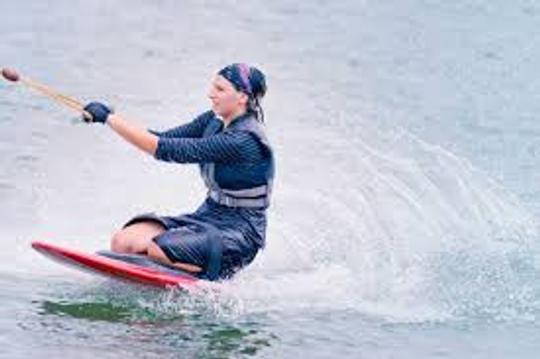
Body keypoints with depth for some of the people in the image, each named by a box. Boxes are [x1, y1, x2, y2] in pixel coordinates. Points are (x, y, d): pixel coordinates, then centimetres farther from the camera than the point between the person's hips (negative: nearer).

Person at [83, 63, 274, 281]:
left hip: (240, 232, -8)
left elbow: (170, 150, -26)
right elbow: (165, 140, 2)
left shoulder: (243, 140, -24)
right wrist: (110, 118, -12)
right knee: (123, 243, -9)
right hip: (208, 216, 8)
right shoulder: (214, 122, 4)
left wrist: (109, 118, -23)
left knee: (155, 251, -29)